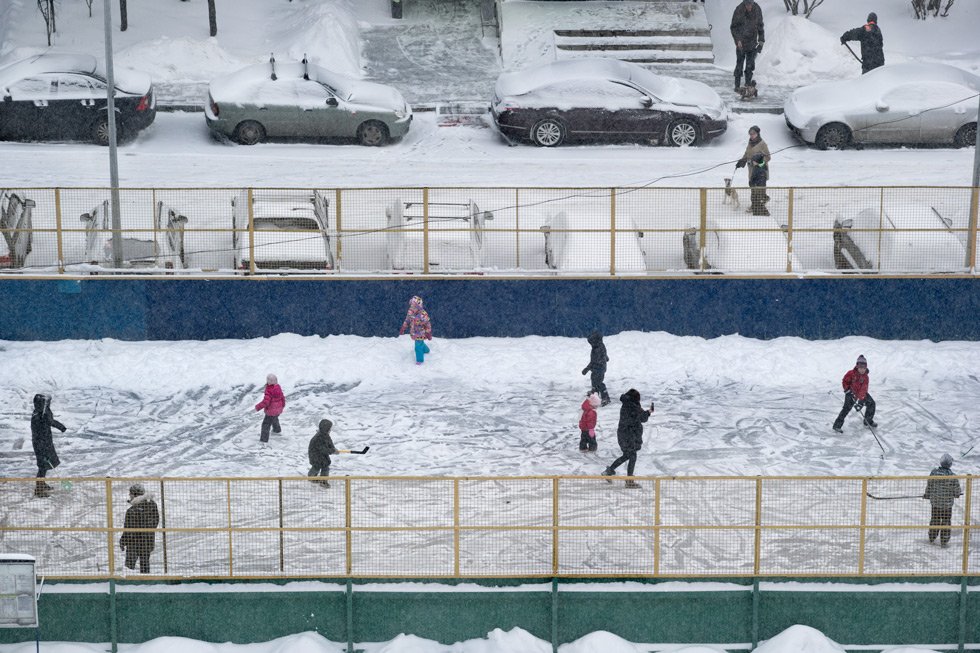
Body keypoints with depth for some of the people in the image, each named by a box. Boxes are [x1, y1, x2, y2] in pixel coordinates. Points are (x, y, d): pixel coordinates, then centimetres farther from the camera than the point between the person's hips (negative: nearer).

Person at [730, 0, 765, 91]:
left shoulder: (757, 10, -4)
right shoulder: (739, 10, -14)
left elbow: (760, 26, 9)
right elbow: (733, 27, -7)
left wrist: (761, 40, 5)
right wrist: (737, 40, -17)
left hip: (752, 43, 3)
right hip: (741, 43, -3)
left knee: (750, 65, 7)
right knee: (739, 64, 0)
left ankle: (748, 83, 18)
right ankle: (737, 85, 7)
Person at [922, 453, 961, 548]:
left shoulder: (934, 472, -11)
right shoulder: (952, 476, -22)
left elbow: (929, 486, 1)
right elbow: (956, 490, -11)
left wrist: (927, 495, 19)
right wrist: (958, 493, 14)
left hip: (935, 502, 3)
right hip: (947, 503, -3)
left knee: (935, 519, 20)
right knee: (946, 521, 11)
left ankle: (932, 539, 32)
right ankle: (944, 542, 16)